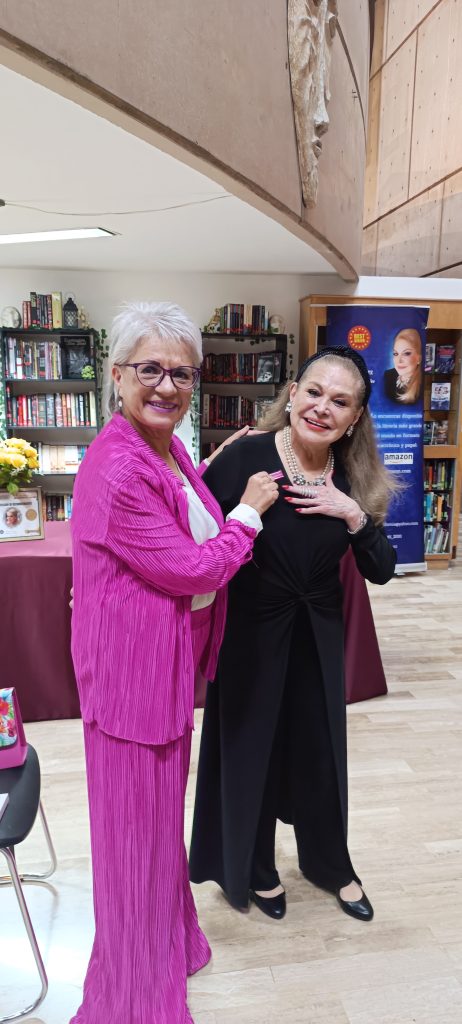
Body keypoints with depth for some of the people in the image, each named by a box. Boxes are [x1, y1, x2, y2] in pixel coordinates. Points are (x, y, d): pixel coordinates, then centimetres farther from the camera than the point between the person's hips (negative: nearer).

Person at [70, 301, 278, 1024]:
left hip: (173, 653, 9)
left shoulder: (169, 448, 4)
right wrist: (249, 511, -9)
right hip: (132, 662, -9)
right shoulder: (115, 467, -26)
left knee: (160, 806, 26)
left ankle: (164, 938, 52)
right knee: (136, 816, 10)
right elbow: (194, 569, -21)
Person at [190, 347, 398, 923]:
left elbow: (381, 571, -6)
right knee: (250, 749, 14)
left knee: (321, 751, 19)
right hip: (251, 633, -3)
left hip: (318, 636, 4)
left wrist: (352, 514, -19)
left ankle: (331, 864, 48)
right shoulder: (246, 457, -19)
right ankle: (254, 869, 43)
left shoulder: (352, 480, -6)